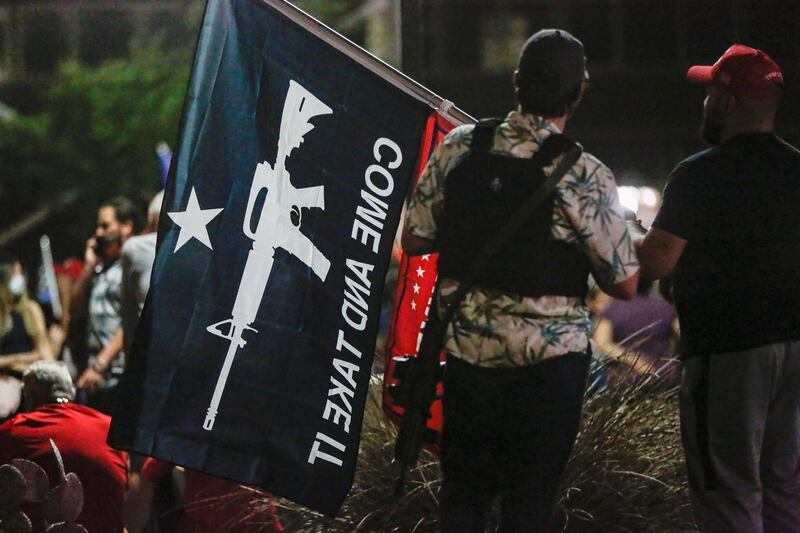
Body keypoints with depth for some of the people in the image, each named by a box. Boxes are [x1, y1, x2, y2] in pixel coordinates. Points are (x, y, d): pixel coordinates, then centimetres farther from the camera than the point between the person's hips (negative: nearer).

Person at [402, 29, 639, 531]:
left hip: (467, 345, 3)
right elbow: (625, 284, -10)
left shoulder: (458, 149, -5)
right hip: (548, 357, -3)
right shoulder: (585, 177, -15)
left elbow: (415, 239, 3)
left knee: (463, 492, 14)